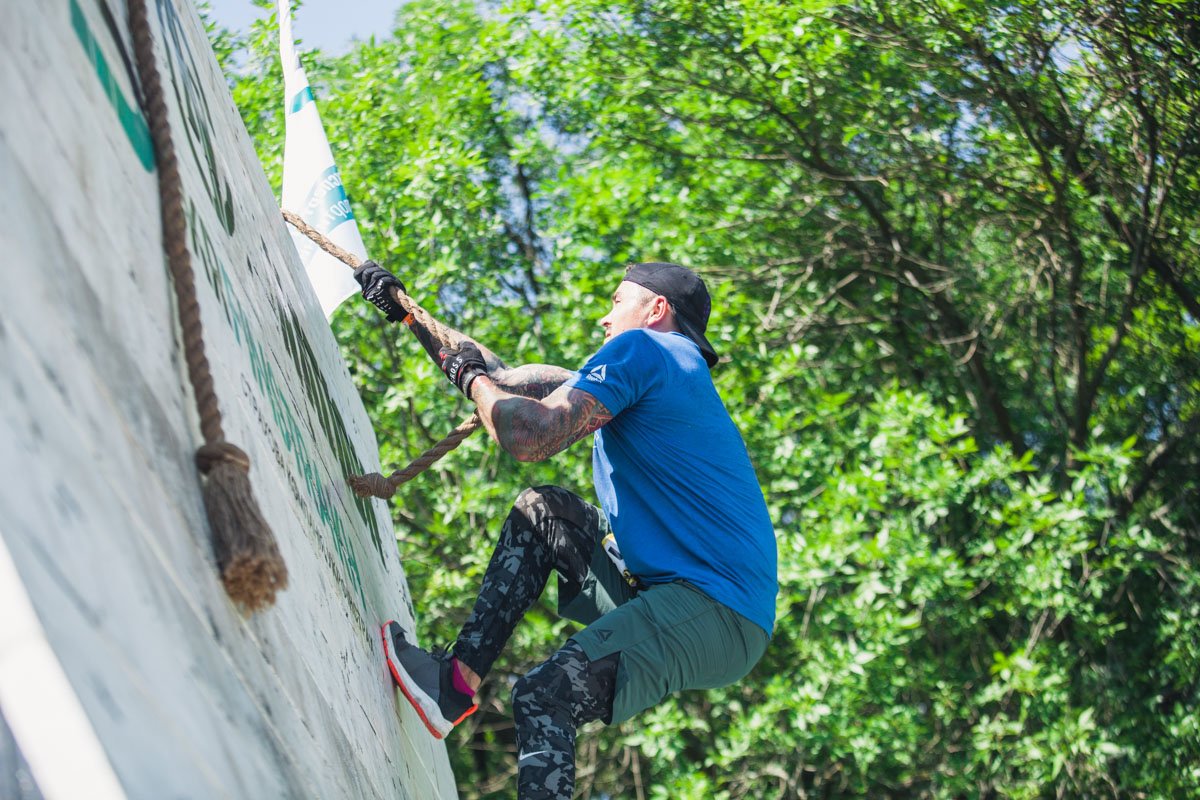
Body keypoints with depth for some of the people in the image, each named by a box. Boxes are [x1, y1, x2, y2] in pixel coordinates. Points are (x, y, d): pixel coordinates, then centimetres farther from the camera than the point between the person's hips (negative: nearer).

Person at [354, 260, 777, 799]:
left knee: (544, 696, -26)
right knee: (540, 510, 14)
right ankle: (457, 679, 3)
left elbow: (532, 438, -17)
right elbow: (507, 381, 27)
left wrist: (473, 379, 4)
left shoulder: (641, 348, -5)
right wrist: (407, 310, 30)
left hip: (719, 614, -10)